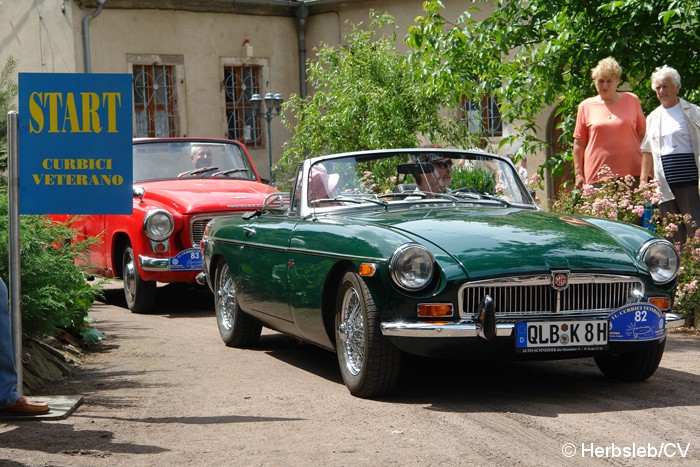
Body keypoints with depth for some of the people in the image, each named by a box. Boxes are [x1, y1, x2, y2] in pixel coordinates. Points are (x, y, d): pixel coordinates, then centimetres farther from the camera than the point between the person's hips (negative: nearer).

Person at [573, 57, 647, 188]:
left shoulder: (632, 100, 11)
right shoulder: (586, 106, 9)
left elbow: (643, 135, 15)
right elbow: (579, 143, 10)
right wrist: (578, 174, 4)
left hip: (630, 172, 1)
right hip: (596, 175, -1)